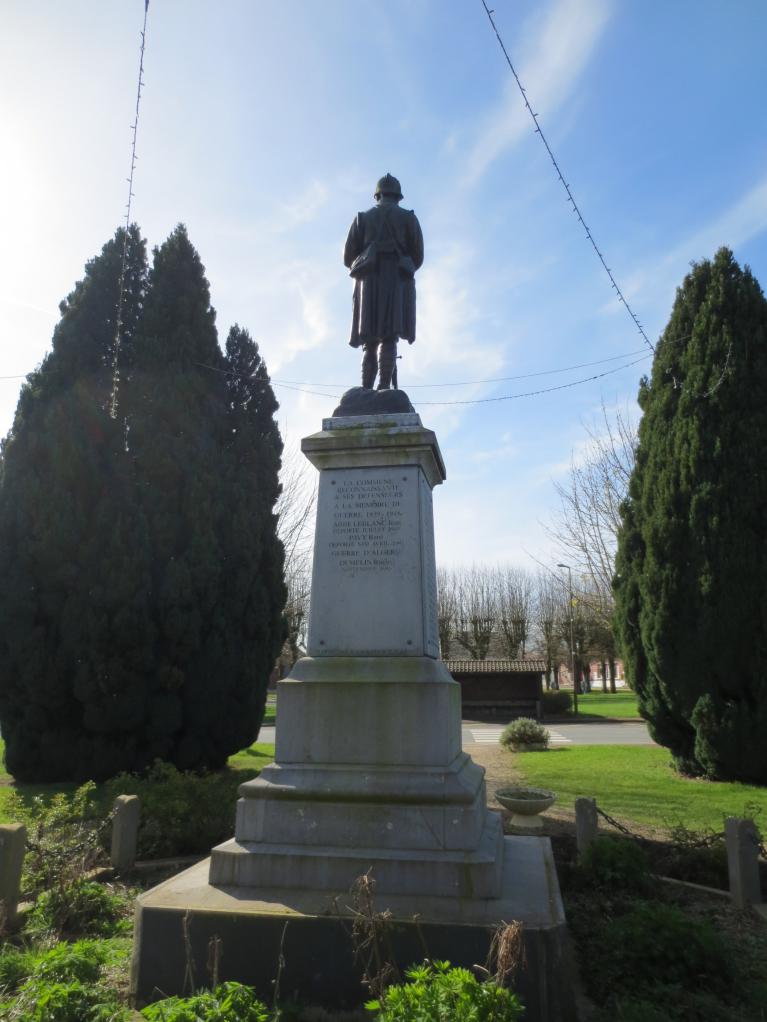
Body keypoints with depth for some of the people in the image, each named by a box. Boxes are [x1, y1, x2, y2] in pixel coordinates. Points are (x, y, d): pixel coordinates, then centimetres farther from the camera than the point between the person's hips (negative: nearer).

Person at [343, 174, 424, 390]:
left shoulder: (363, 217, 20)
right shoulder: (408, 217, 16)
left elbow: (348, 256, 12)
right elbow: (418, 255, 9)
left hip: (369, 280, 2)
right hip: (397, 279, -2)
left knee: (370, 338, 1)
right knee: (389, 336, -14)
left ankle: (366, 390, -15)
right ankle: (384, 387, -29)